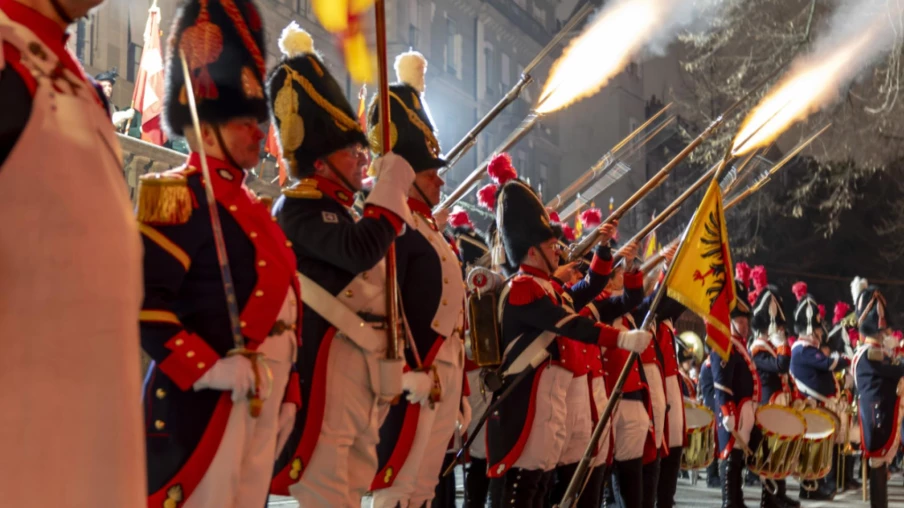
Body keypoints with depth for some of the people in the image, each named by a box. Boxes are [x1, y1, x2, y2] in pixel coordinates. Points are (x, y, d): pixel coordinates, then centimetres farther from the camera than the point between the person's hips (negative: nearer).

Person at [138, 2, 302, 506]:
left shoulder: (250, 204, 19)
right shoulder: (178, 195, -9)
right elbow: (143, 303, -19)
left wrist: (286, 394, 20)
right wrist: (207, 369, -24)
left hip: (263, 398, 9)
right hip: (206, 399, -9)